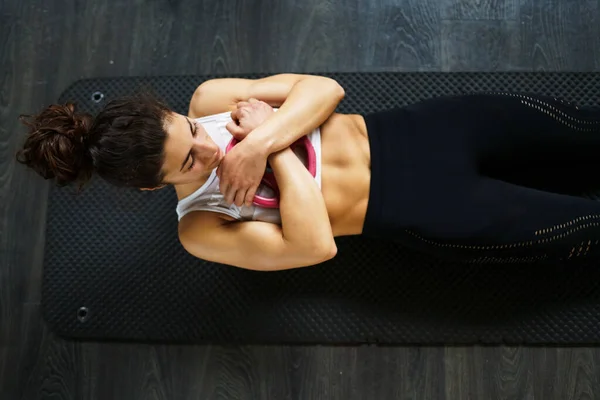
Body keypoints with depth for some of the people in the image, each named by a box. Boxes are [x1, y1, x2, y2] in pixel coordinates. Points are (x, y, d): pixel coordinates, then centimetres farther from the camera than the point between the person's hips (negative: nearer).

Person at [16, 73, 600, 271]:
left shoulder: (208, 100, -6)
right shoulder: (200, 230, -14)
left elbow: (325, 88, -10)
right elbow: (315, 245, -26)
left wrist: (263, 140, -25)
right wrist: (276, 147, -23)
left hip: (412, 130, 4)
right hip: (418, 210, -3)